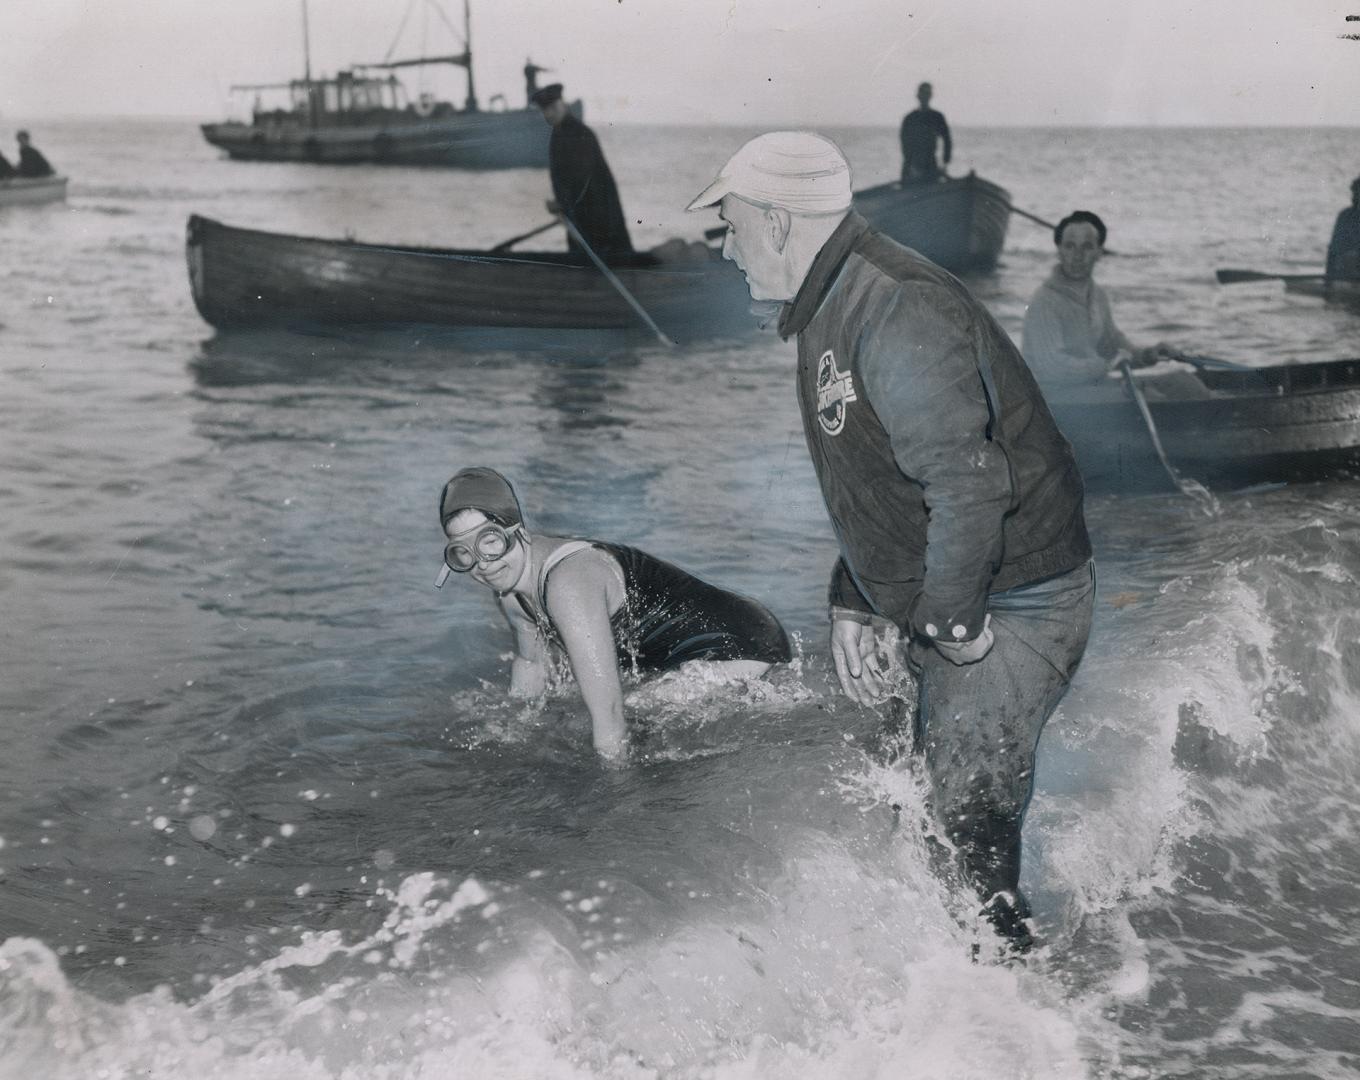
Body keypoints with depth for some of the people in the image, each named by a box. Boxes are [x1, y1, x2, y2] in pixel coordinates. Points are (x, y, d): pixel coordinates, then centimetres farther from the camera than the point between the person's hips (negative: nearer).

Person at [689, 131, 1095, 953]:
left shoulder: (897, 311, -23)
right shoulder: (833, 312, 12)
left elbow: (966, 485, -29)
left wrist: (952, 623, -20)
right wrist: (855, 607, 11)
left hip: (1013, 606, -10)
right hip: (949, 609, 10)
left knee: (965, 820, -9)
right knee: (927, 797, 18)